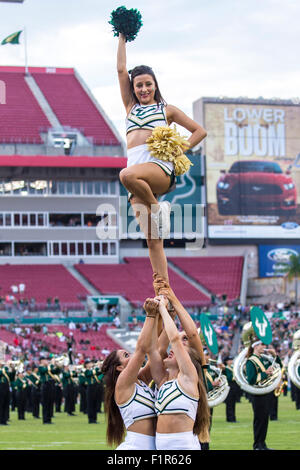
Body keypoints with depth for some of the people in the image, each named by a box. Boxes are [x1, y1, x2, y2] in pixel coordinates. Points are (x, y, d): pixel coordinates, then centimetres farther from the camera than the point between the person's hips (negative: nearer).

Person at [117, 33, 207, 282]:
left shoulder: (167, 110, 17)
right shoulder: (131, 107, 25)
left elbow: (199, 131, 16)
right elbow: (121, 70, 21)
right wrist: (122, 37, 22)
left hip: (160, 167, -4)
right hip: (138, 172, 4)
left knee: (128, 175, -39)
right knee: (153, 241, -5)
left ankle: (157, 207, -14)